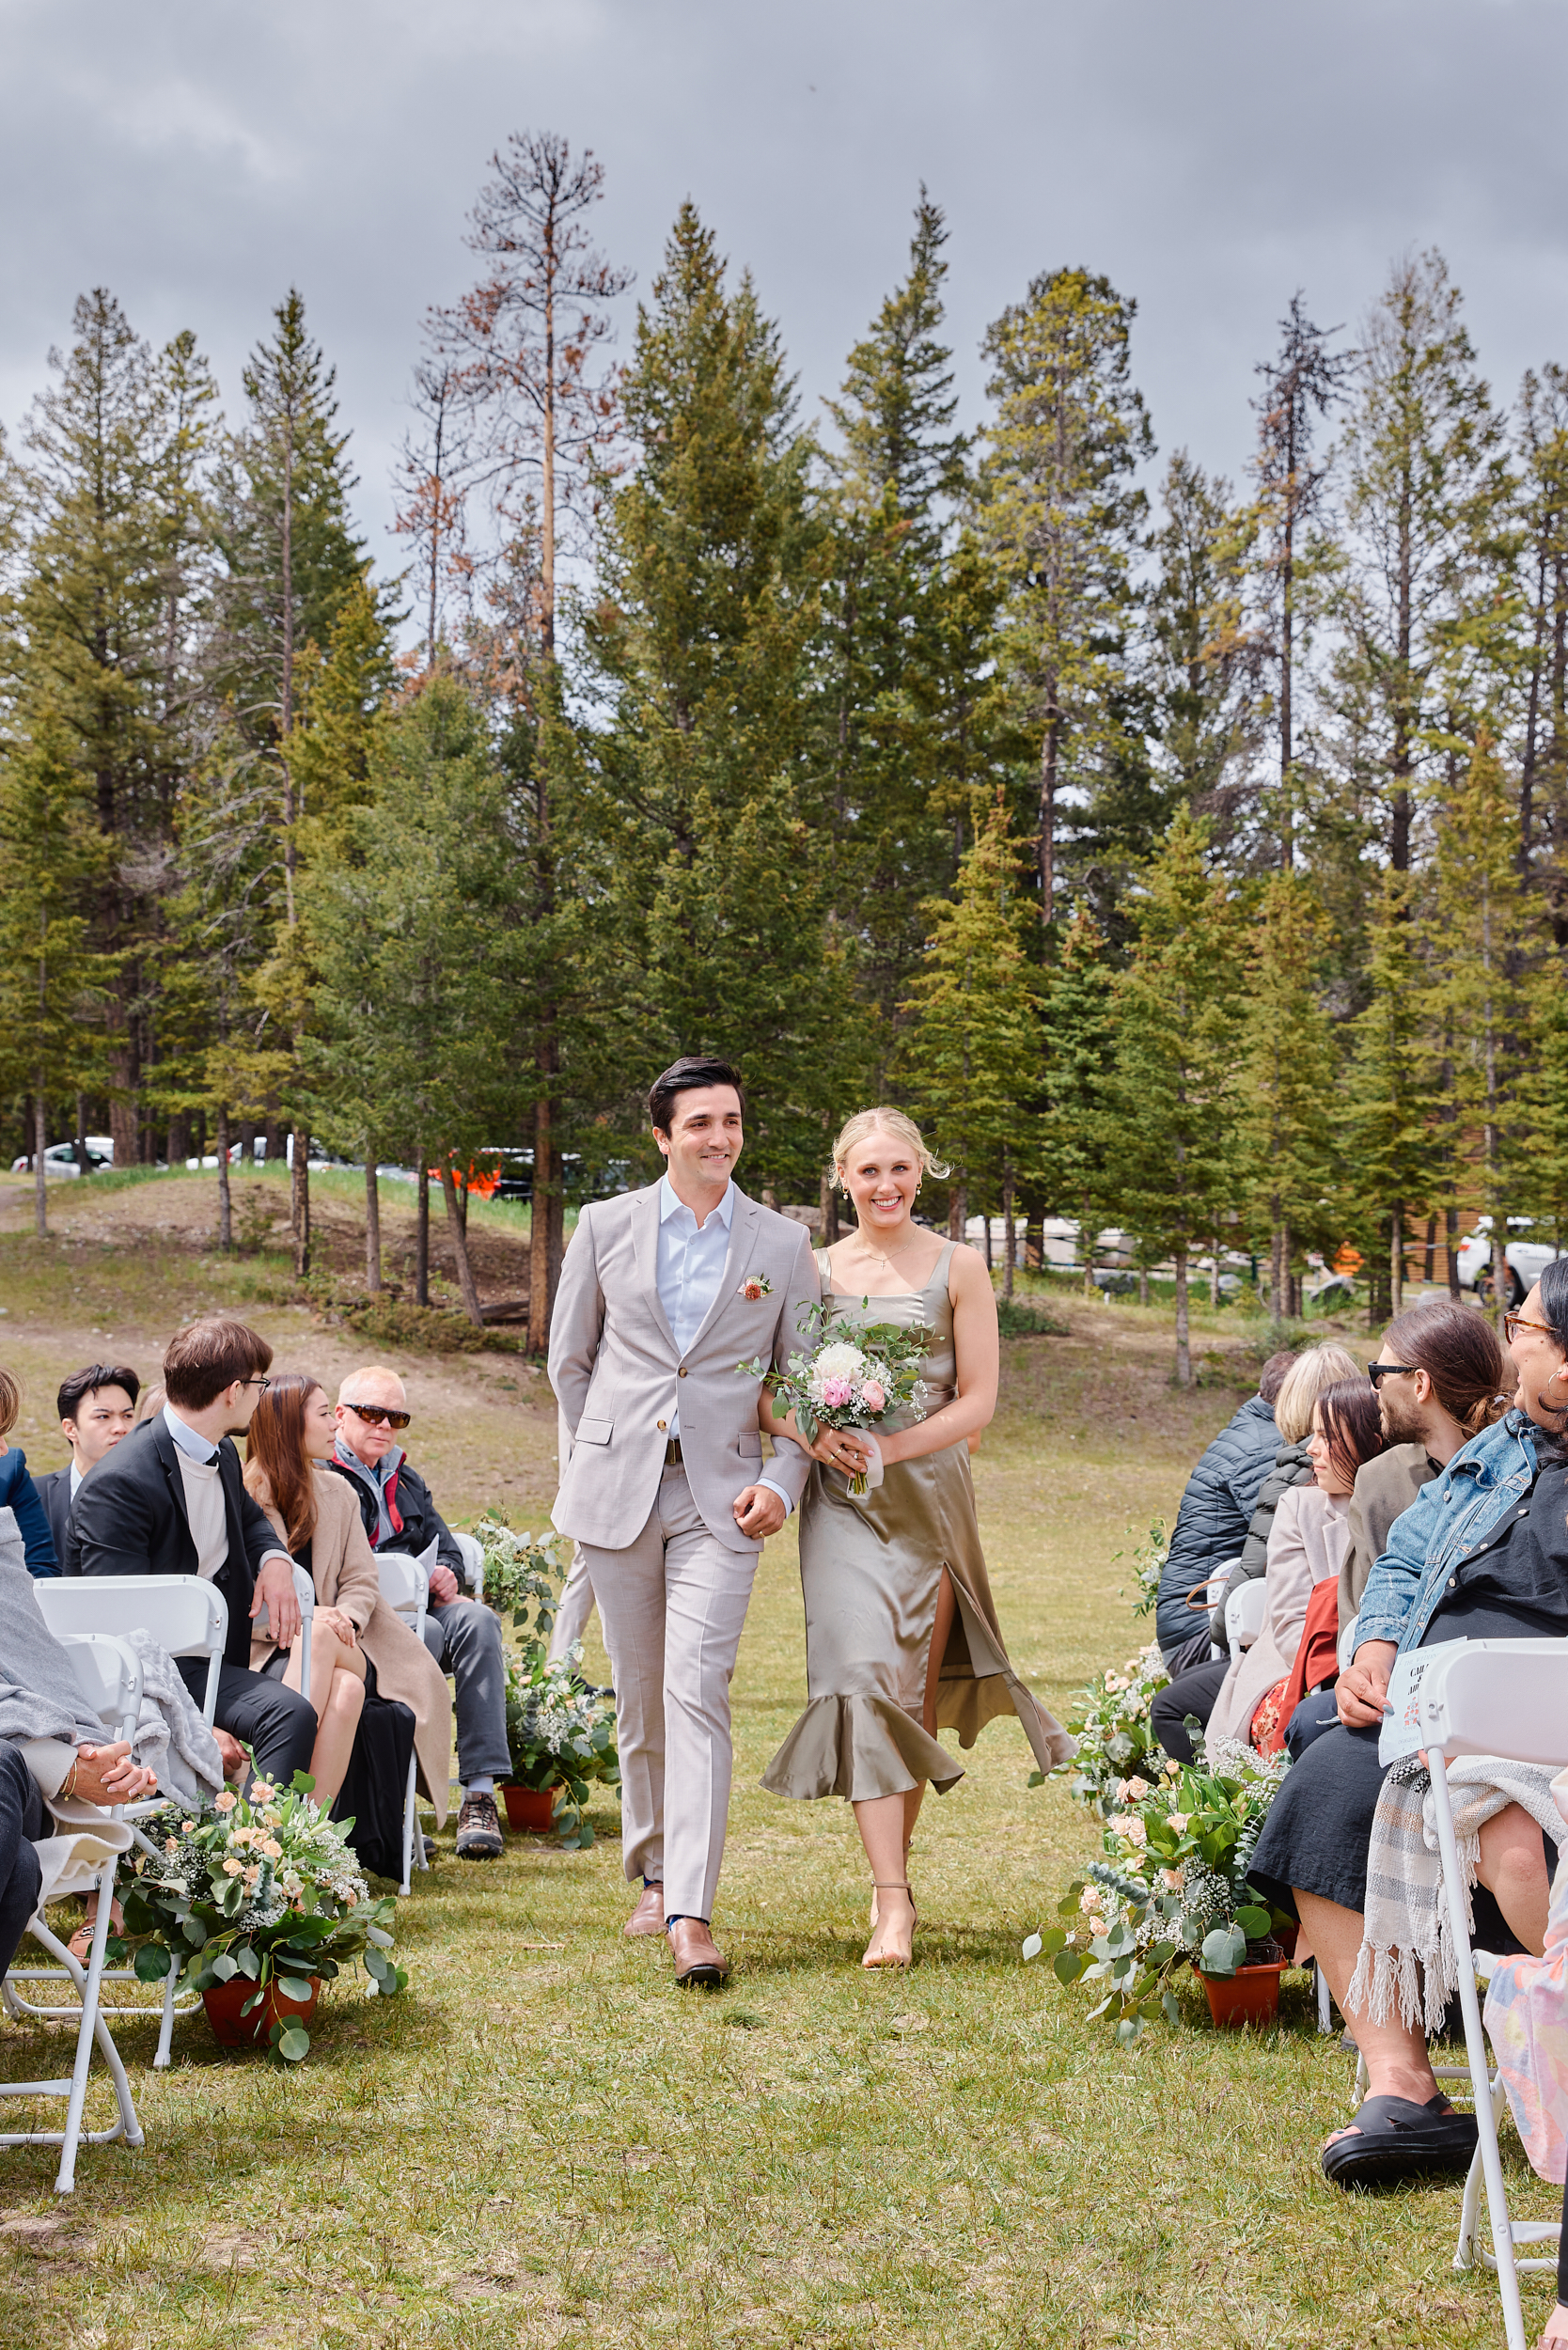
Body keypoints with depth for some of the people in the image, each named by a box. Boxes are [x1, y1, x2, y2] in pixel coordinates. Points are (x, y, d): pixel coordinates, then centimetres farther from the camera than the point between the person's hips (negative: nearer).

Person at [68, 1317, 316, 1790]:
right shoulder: (119, 1485, -19)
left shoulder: (221, 1455, 9)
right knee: (291, 1714, -29)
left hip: (212, 1657, 10)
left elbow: (249, 1518, 31)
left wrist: (274, 1560, 5)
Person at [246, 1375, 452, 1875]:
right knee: (344, 1689, -34)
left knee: (348, 1690, -33)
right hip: (263, 1653, -3)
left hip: (332, 1644, 3)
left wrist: (341, 1621, -11)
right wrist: (301, 1619, -20)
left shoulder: (337, 1493, 16)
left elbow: (362, 1582, 11)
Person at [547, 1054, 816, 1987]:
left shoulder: (784, 1244, 6)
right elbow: (570, 1359, 14)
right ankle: (654, 1872, 27)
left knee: (699, 1695, -12)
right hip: (618, 1493, 2)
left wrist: (782, 1482, -4)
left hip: (720, 1498, -1)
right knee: (640, 1697, 10)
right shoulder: (607, 1226, 6)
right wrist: (608, 1452, 11)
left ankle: (692, 1914, -15)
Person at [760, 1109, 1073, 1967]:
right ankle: (893, 1905, -14)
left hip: (930, 1490, 0)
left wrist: (890, 1446, -14)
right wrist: (809, 1431, -14)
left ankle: (893, 1873, 23)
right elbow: (766, 1389, 7)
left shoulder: (958, 1267, 3)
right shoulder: (814, 1269, 7)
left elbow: (978, 1401, -1)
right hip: (842, 1499, 0)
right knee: (863, 1679, -12)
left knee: (918, 1692, 5)